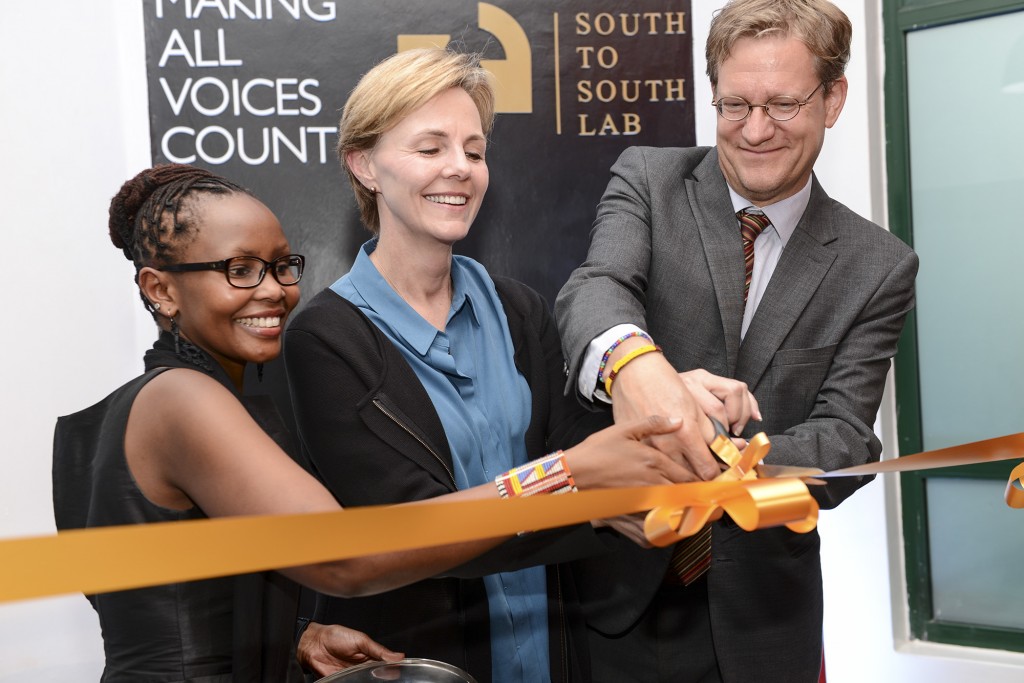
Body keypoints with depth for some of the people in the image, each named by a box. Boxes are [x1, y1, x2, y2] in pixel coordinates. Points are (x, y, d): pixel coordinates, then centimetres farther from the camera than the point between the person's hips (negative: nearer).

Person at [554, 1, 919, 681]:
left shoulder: (880, 267, -1)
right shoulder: (649, 179, -2)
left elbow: (845, 440, -10)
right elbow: (596, 287, -21)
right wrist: (631, 360, -46)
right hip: (617, 589, 0)